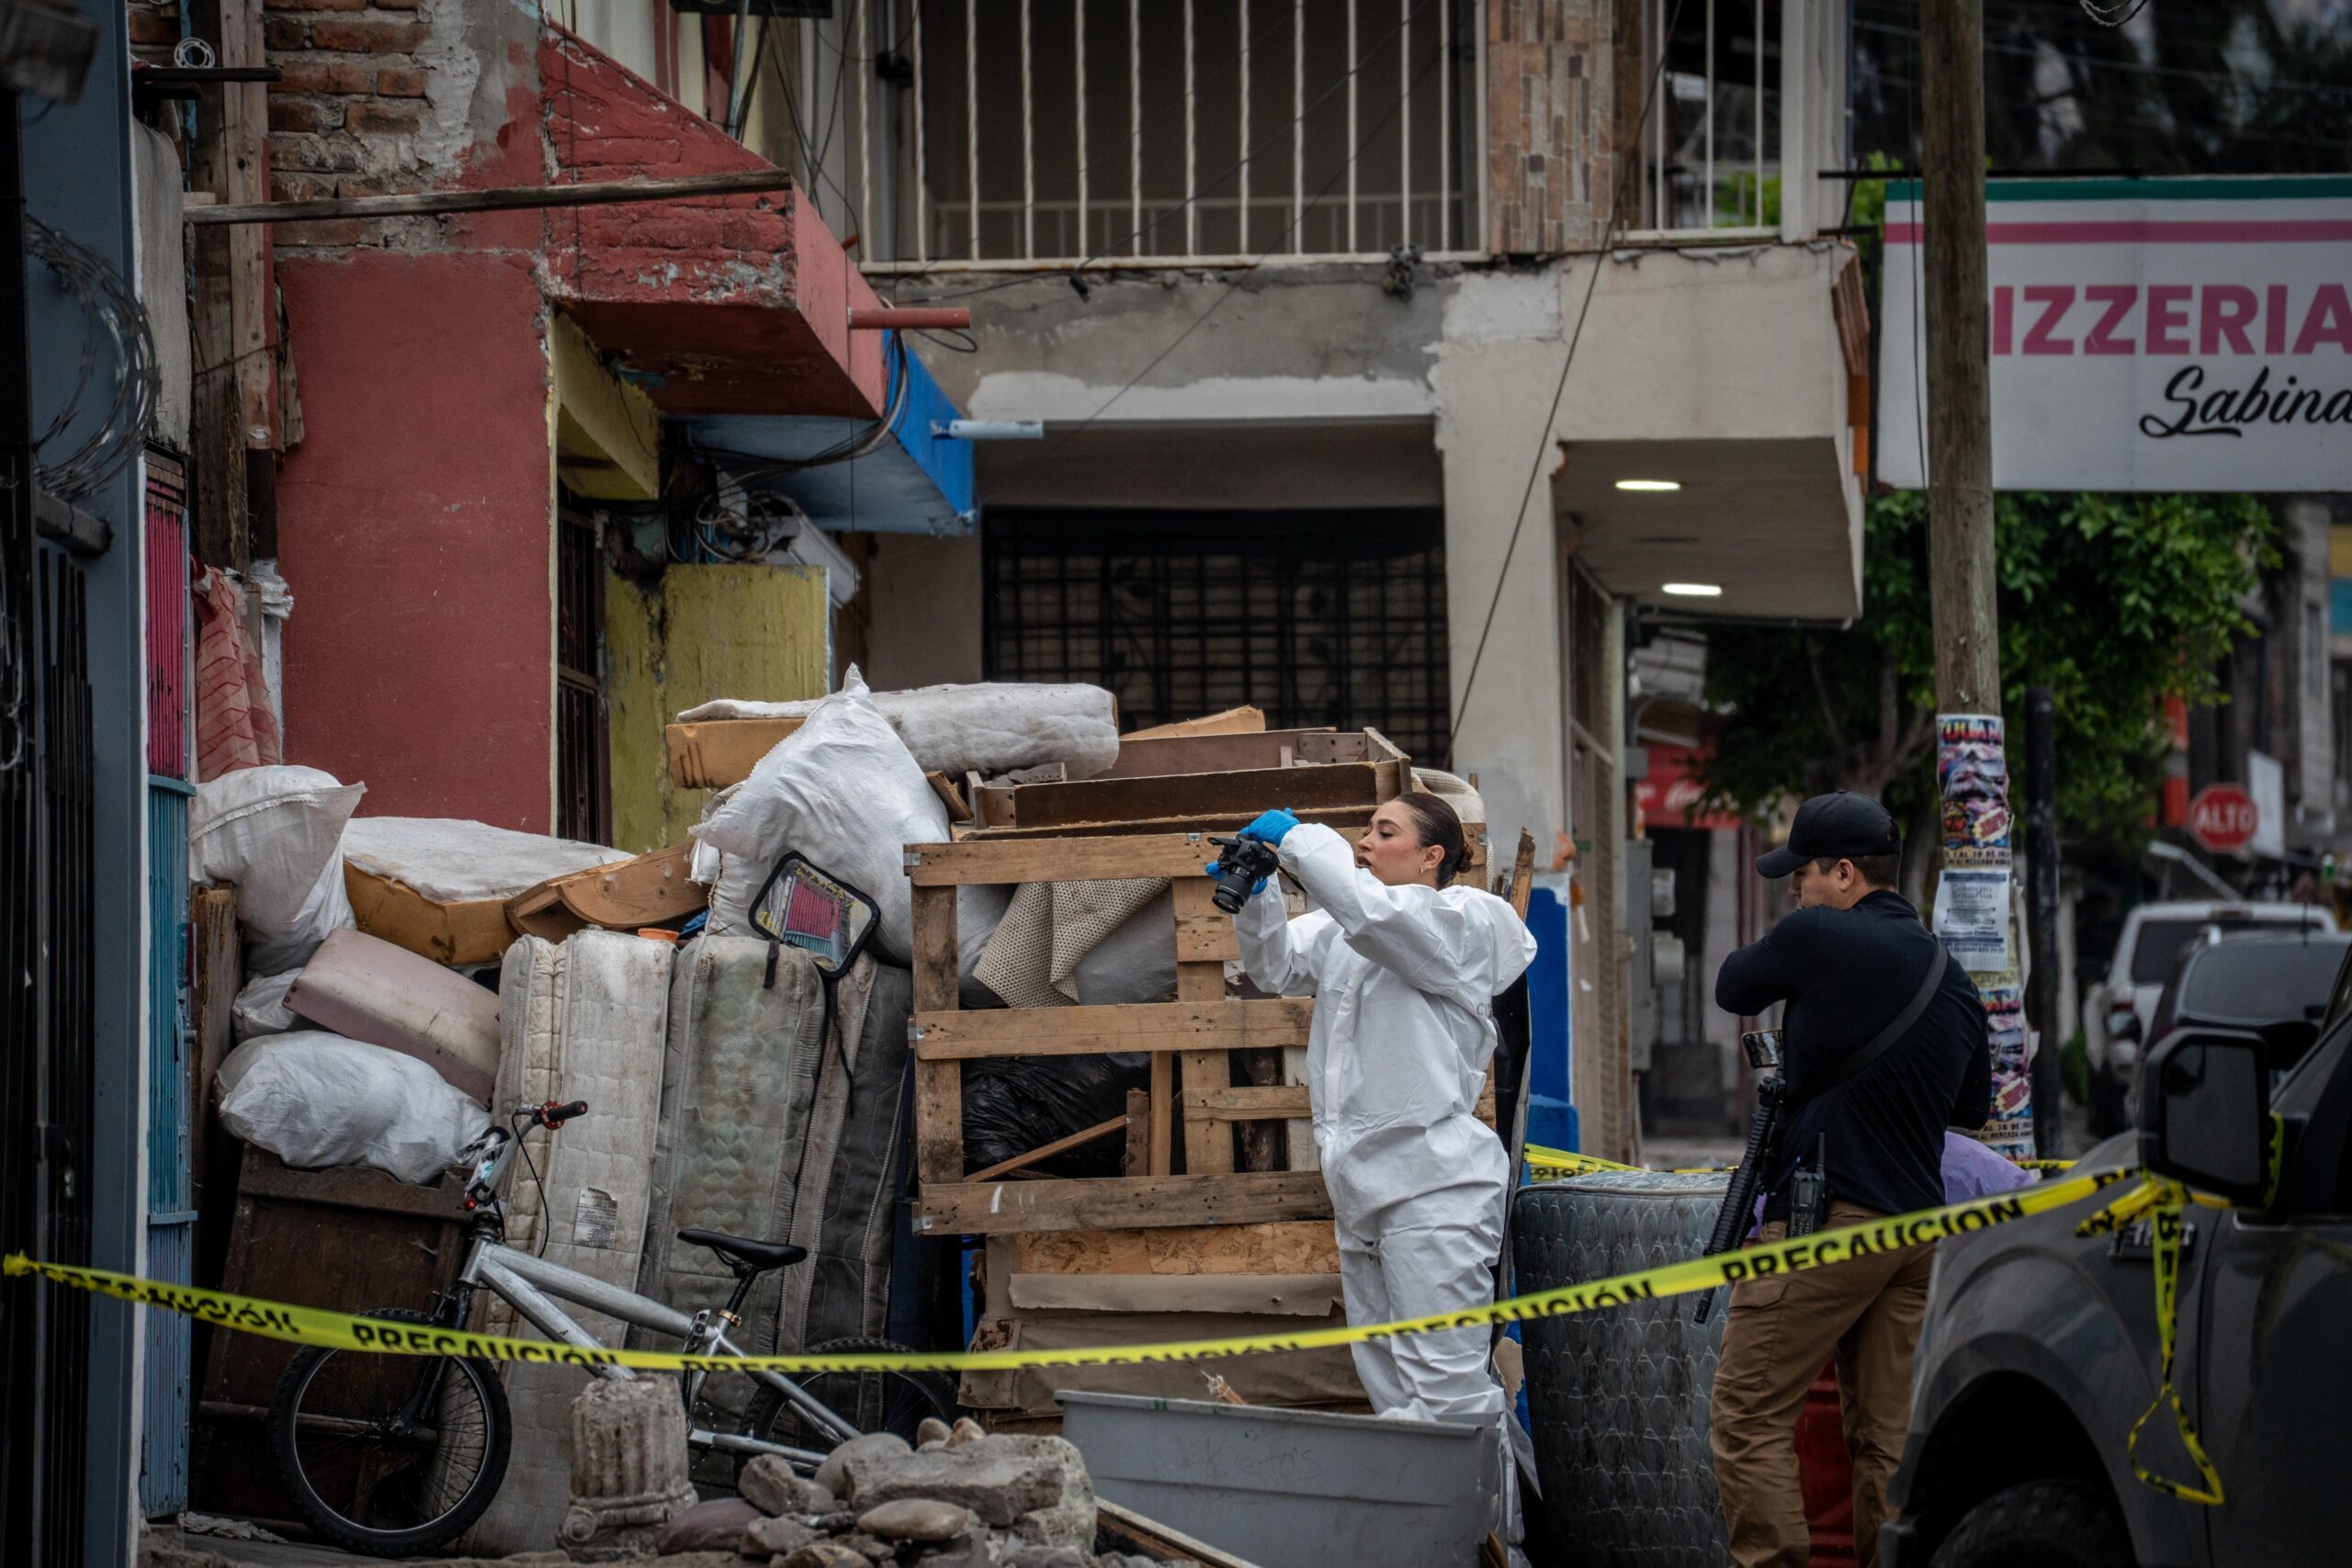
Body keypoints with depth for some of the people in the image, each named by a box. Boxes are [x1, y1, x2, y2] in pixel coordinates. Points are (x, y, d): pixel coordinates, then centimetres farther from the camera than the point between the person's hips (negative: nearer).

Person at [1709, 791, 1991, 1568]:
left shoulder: (1818, 939, -9)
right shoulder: (1952, 978, 14)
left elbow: (1731, 988, 9)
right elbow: (1974, 1106, 25)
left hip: (1827, 1220, -7)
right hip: (1919, 1228, 7)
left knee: (1750, 1418, -4)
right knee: (1887, 1438, 8)